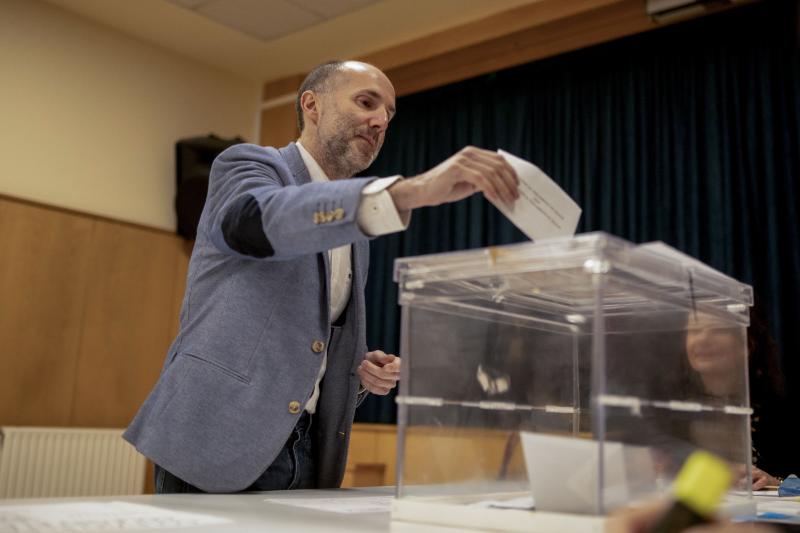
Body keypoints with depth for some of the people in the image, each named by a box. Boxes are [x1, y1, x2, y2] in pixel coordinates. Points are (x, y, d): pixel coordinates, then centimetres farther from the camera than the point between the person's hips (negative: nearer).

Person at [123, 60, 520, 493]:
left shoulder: (355, 236, 17)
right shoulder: (247, 164, -3)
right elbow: (258, 219, -29)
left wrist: (361, 370, 0)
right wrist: (411, 190, -40)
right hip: (217, 448, -6)